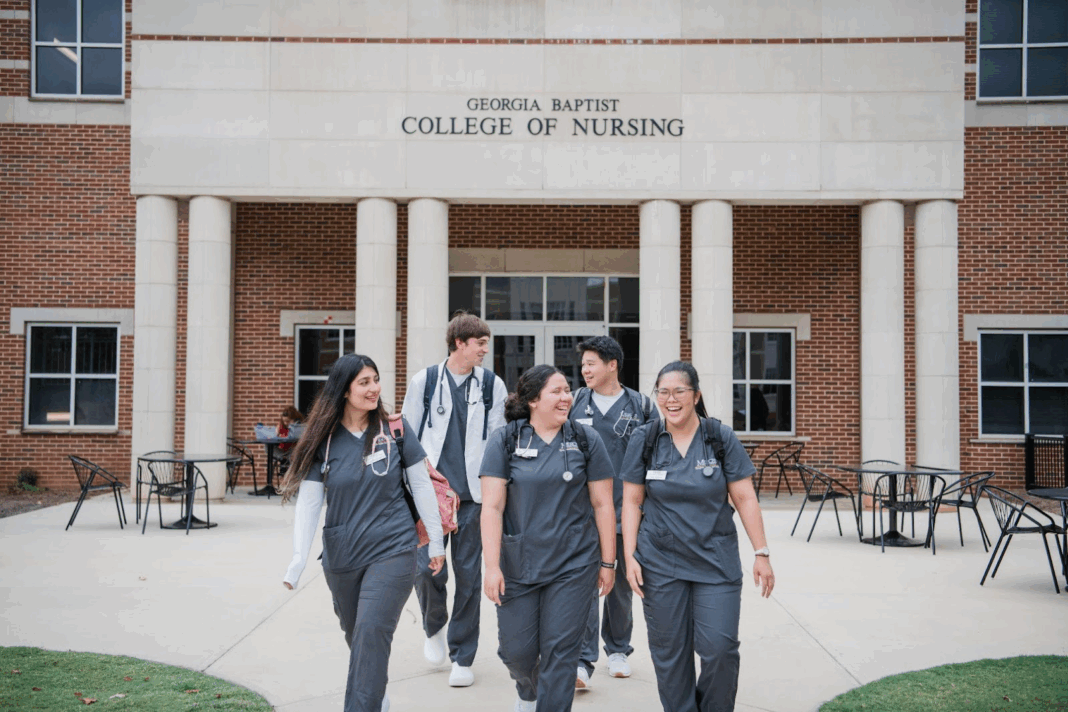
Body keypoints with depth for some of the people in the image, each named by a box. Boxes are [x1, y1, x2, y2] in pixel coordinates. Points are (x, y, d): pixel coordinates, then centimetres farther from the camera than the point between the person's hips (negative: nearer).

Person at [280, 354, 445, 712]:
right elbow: (308, 501, -6)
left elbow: (421, 485, 1)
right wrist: (297, 561, -15)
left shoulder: (394, 429, -5)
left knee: (371, 634, -14)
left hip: (392, 551, -3)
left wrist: (435, 541, 4)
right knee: (355, 636, 19)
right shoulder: (323, 440, -3)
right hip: (341, 557, 3)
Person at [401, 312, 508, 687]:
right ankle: (434, 627, 27)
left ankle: (462, 657, 19)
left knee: (468, 575, 4)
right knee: (428, 569, -5)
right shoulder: (425, 380, 3)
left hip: (473, 494, 1)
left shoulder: (492, 385, 6)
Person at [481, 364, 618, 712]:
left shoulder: (586, 440, 0)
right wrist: (492, 566, -10)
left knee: (560, 653, 0)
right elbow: (492, 507, -5)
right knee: (516, 651, 9)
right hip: (518, 564, 1)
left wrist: (608, 562, 3)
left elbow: (602, 504, 3)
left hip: (573, 565, 0)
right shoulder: (504, 441, -2)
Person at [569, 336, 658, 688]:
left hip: (626, 510, 0)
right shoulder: (575, 403, 6)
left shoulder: (641, 406, 3)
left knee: (622, 582, 13)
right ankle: (582, 661, -5)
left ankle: (617, 650, 30)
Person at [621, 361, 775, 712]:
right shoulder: (644, 440, 0)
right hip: (660, 563, 1)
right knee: (669, 651, 6)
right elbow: (632, 502, 3)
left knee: (720, 647, -4)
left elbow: (745, 499, 0)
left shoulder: (722, 438, -2)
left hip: (716, 563, 0)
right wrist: (630, 557, -3)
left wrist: (762, 553, -3)